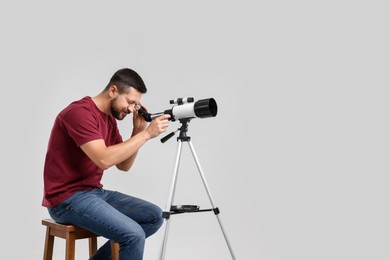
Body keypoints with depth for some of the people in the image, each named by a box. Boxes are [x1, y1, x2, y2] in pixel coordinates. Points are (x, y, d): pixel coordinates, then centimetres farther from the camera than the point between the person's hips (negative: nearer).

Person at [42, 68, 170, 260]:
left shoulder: (110, 118, 11)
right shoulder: (79, 112, -18)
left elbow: (123, 165, 13)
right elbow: (104, 160, -29)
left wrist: (138, 130, 0)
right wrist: (146, 134, -24)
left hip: (95, 192, 10)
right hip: (68, 199, -9)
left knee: (154, 216, 4)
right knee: (133, 235, -25)